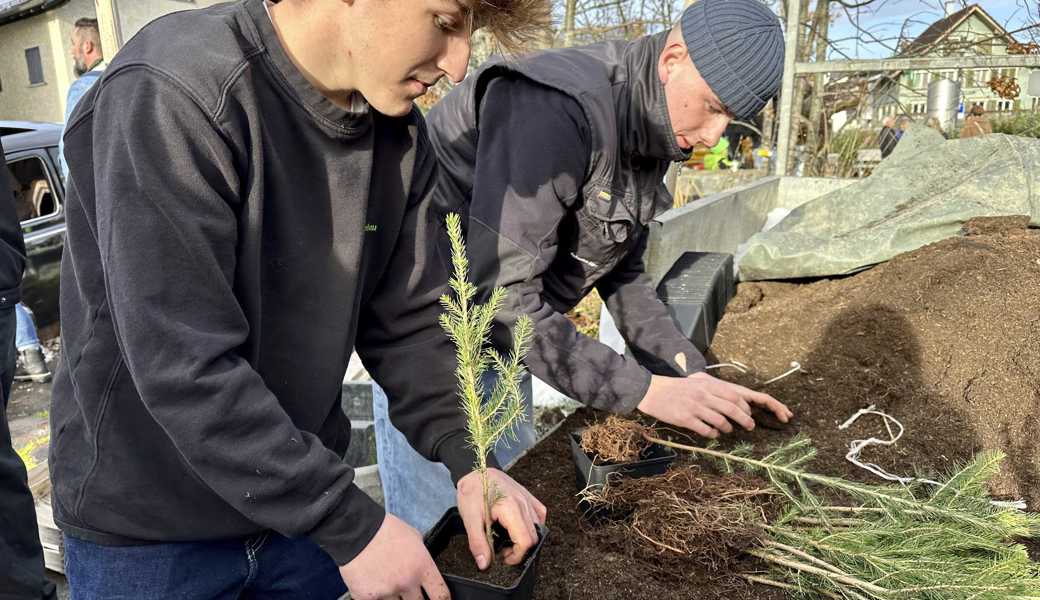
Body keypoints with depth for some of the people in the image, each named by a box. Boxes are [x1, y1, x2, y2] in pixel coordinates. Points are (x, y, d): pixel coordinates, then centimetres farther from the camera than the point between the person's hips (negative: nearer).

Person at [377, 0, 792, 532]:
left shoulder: (652, 135, 1)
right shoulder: (558, 107, -29)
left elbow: (622, 273, 8)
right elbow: (502, 298, -33)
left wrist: (693, 375, -3)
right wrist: (645, 390, -29)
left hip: (497, 339, 9)